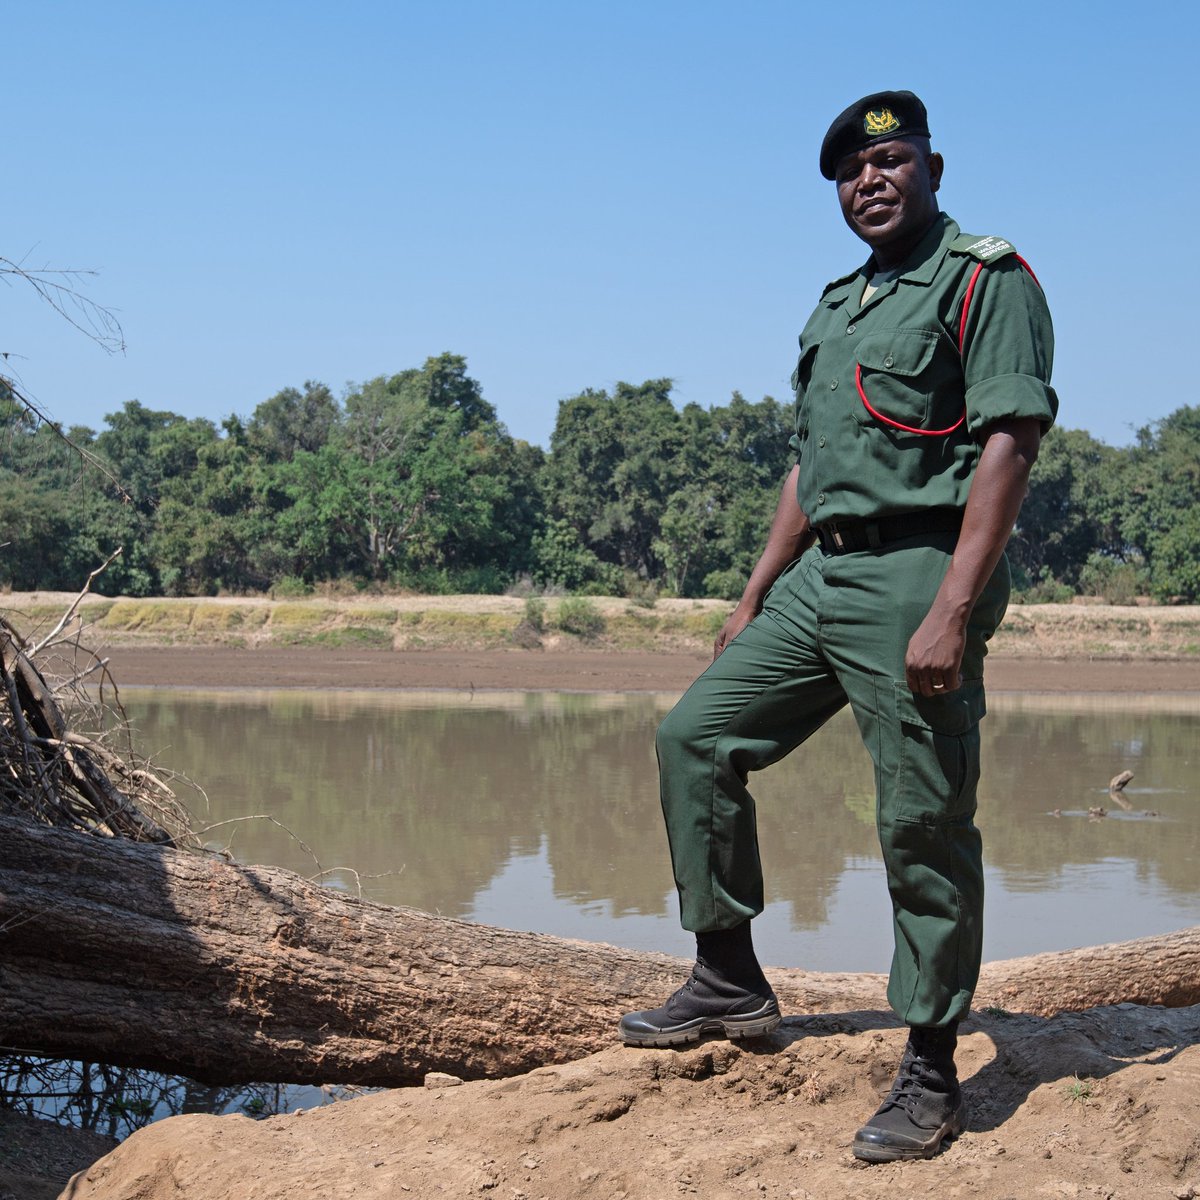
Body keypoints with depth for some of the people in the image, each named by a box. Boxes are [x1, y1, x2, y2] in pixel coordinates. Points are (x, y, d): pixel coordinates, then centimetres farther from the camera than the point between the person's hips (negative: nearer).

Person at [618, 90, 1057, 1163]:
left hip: (918, 574, -8)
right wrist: (753, 599, 21)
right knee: (696, 734, 7)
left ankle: (932, 1073, 5)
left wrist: (952, 610, -24)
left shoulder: (987, 280, -4)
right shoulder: (839, 303, 21)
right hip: (820, 574, 9)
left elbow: (1009, 445, -15)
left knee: (925, 824, -6)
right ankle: (731, 982, 18)